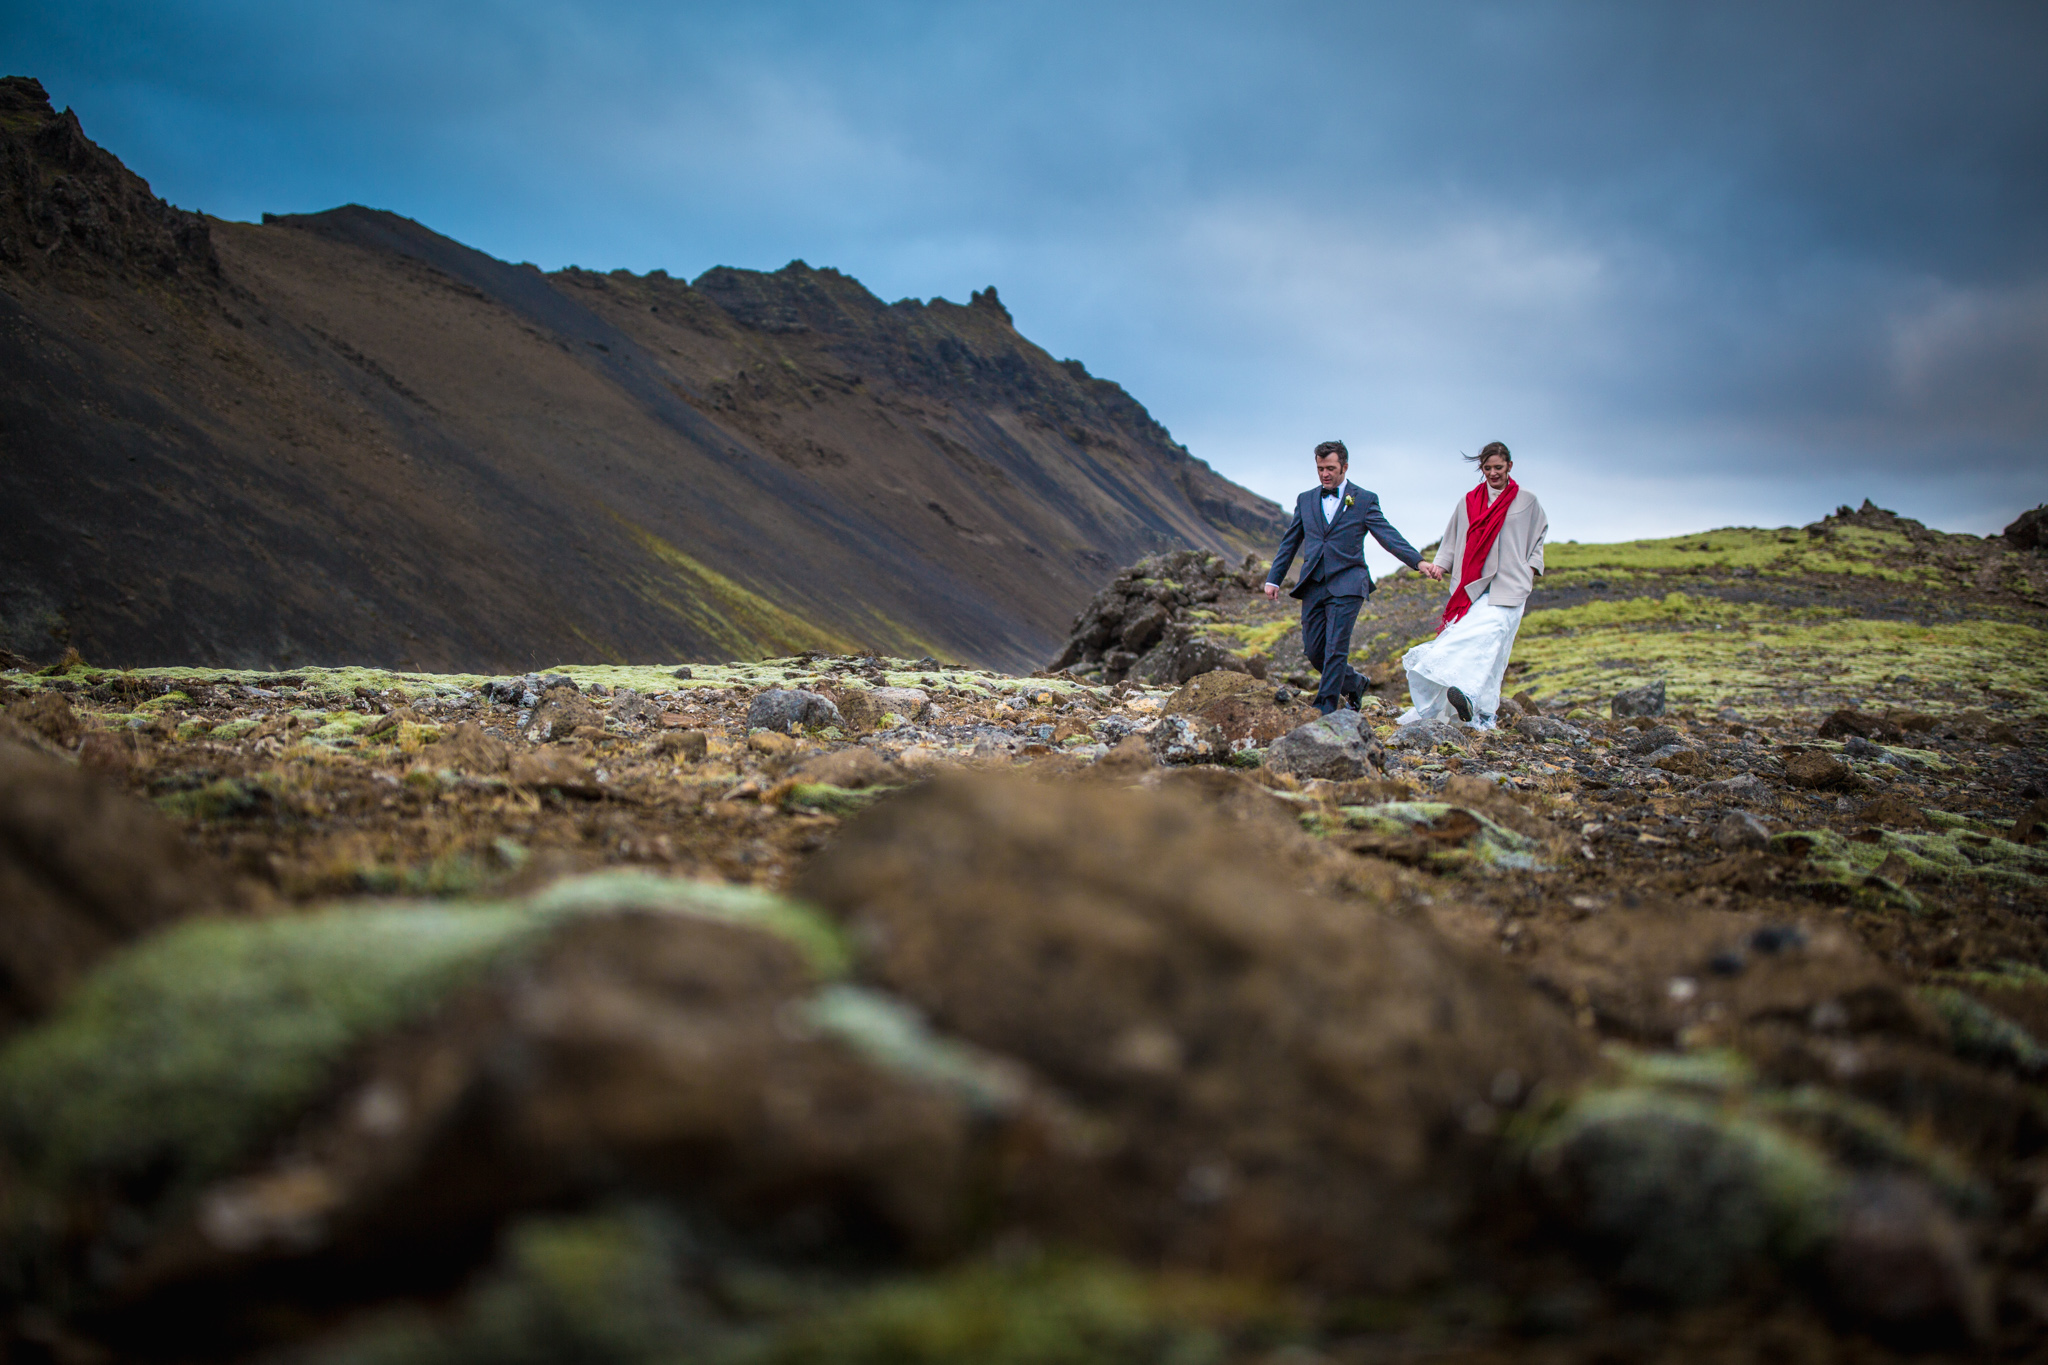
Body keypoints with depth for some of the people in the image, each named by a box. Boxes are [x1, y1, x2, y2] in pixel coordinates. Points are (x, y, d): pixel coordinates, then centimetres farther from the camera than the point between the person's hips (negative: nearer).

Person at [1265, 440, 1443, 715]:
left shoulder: (1364, 500, 2)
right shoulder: (1305, 500, 14)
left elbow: (1388, 536, -7)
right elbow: (1289, 543, 18)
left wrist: (1419, 562, -21)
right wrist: (1274, 579, 12)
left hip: (1346, 585, -4)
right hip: (1313, 586, 4)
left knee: (1335, 649, -11)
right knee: (1313, 651, 3)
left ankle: (1325, 709, -7)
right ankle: (1353, 684, 28)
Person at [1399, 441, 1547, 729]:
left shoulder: (1527, 502, 8)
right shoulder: (1468, 503, 14)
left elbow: (1539, 536, 20)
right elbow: (1452, 540, 19)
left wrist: (1532, 567, 6)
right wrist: (1440, 565, 1)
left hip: (1507, 585, -4)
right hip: (1472, 585, 4)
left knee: (1488, 636, -24)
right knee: (1466, 641, -7)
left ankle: (1469, 695, -43)